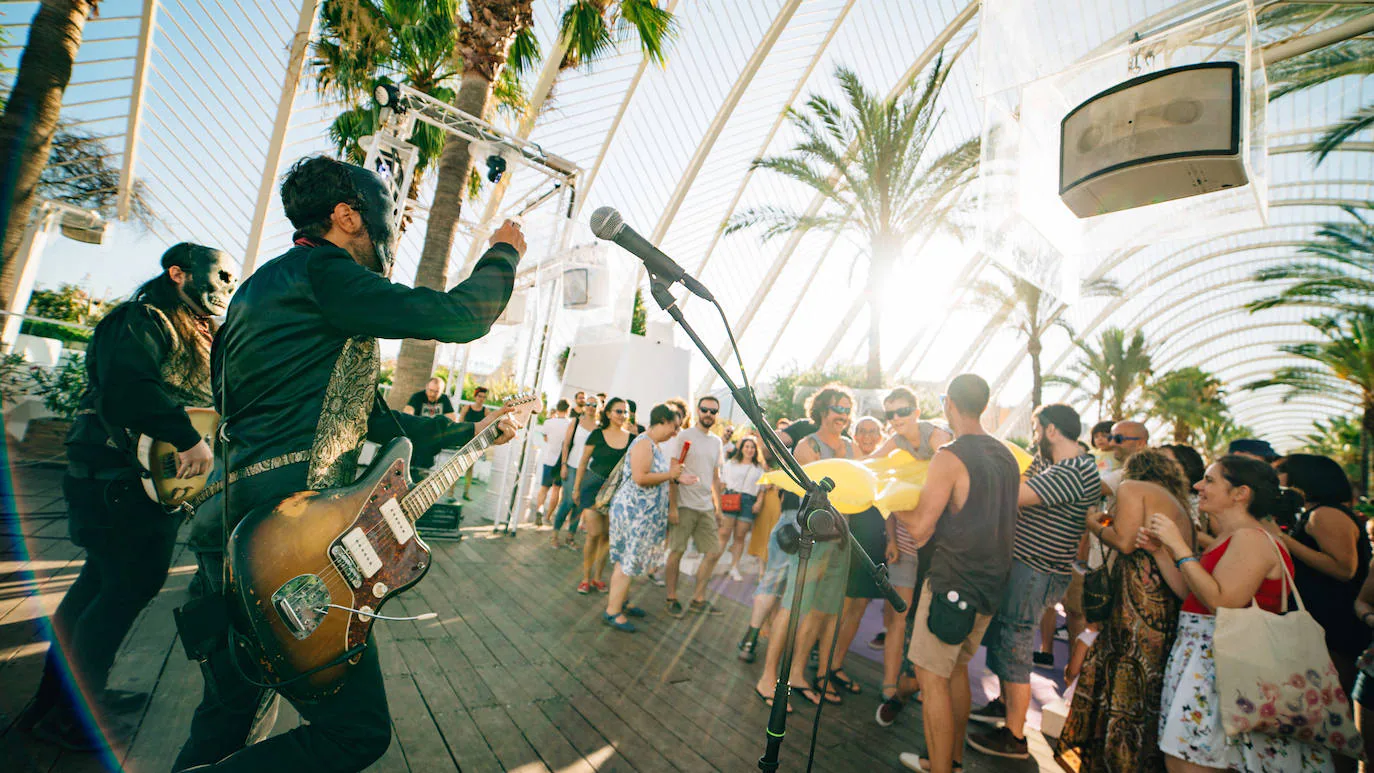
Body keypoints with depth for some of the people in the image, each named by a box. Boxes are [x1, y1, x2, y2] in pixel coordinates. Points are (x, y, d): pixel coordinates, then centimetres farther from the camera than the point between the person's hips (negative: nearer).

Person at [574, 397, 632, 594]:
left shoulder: (631, 438, 2)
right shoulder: (597, 434, -2)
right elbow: (583, 462, 3)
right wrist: (576, 488, 3)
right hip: (594, 486, -2)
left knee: (606, 536, 7)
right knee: (595, 533, -6)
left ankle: (597, 577, 22)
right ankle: (586, 578, 11)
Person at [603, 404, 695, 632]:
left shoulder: (656, 444, 13)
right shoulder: (643, 443, -18)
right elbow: (640, 477, -27)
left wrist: (675, 475, 6)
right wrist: (669, 475, -17)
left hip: (645, 513, 10)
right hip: (633, 510, -10)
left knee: (629, 560, 18)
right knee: (628, 561, -2)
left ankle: (621, 603, 30)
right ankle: (613, 611, 10)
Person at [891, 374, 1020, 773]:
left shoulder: (950, 457, -19)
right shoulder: (1006, 455, 6)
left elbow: (920, 530, -17)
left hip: (953, 584, -9)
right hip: (991, 584, 9)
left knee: (932, 677, 3)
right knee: (957, 669, 22)